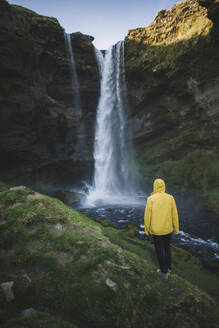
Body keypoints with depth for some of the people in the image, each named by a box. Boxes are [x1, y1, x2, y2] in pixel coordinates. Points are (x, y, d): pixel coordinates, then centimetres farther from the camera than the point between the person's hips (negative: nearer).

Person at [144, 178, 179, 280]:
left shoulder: (151, 199, -16)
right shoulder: (170, 198, -9)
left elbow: (147, 216, -12)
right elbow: (174, 214, -4)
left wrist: (146, 229, 1)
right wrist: (176, 227, 9)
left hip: (156, 230, -3)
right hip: (168, 229, 3)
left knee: (159, 250, 13)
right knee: (167, 247, 25)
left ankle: (164, 272, 25)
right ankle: (168, 267, 39)